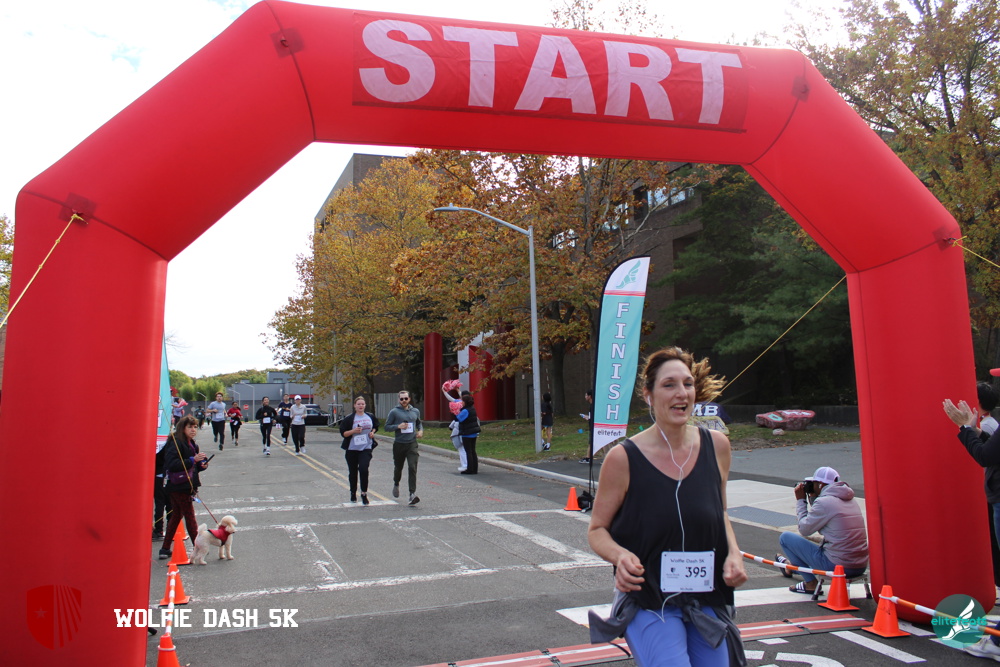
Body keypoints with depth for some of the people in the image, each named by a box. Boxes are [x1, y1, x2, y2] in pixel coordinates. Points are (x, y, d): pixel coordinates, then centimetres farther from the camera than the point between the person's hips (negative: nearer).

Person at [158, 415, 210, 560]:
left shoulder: (191, 444, 14)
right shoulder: (175, 443, -14)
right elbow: (171, 464, -26)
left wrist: (201, 465, 1)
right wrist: (192, 460, -27)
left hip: (186, 486, 9)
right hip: (179, 486, -9)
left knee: (176, 516, 13)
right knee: (190, 516, -2)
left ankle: (165, 549, 19)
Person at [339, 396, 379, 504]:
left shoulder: (370, 417, 6)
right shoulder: (349, 418, -4)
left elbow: (375, 427, 23)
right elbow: (343, 433, -5)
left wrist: (373, 432, 3)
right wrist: (353, 431, -20)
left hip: (366, 448, 1)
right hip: (352, 449, 0)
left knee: (364, 469, -15)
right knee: (353, 472, 10)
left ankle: (364, 493, -2)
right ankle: (353, 493, 29)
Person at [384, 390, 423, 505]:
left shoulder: (415, 411, 9)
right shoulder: (394, 412, -3)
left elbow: (419, 423, 26)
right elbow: (387, 426, -2)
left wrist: (421, 430, 6)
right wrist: (398, 426, -17)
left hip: (412, 444, 1)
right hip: (399, 444, -1)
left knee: (412, 468, -14)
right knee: (398, 467, 17)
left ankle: (412, 494, -16)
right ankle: (396, 484, 47)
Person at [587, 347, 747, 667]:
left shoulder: (716, 446, -2)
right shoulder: (624, 458, -14)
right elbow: (597, 529, -3)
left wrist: (733, 553, -4)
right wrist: (620, 555, -23)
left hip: (708, 601, 4)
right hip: (648, 601, -4)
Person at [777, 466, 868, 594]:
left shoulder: (823, 502, -14)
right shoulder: (851, 500, 11)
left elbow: (804, 529, -3)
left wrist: (800, 500, 6)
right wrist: (813, 498, 22)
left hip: (837, 566, -8)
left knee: (785, 537, 3)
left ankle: (811, 584, 7)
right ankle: (792, 565, 60)